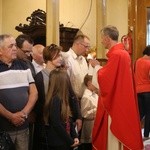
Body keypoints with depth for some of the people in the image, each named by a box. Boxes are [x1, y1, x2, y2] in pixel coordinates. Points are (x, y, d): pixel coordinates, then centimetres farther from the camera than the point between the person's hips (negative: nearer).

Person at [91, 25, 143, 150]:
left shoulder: (115, 55, -20)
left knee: (114, 139, 0)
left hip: (115, 103, -9)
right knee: (121, 133, 17)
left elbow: (105, 80, -21)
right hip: (122, 101, 10)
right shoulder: (124, 53, 10)